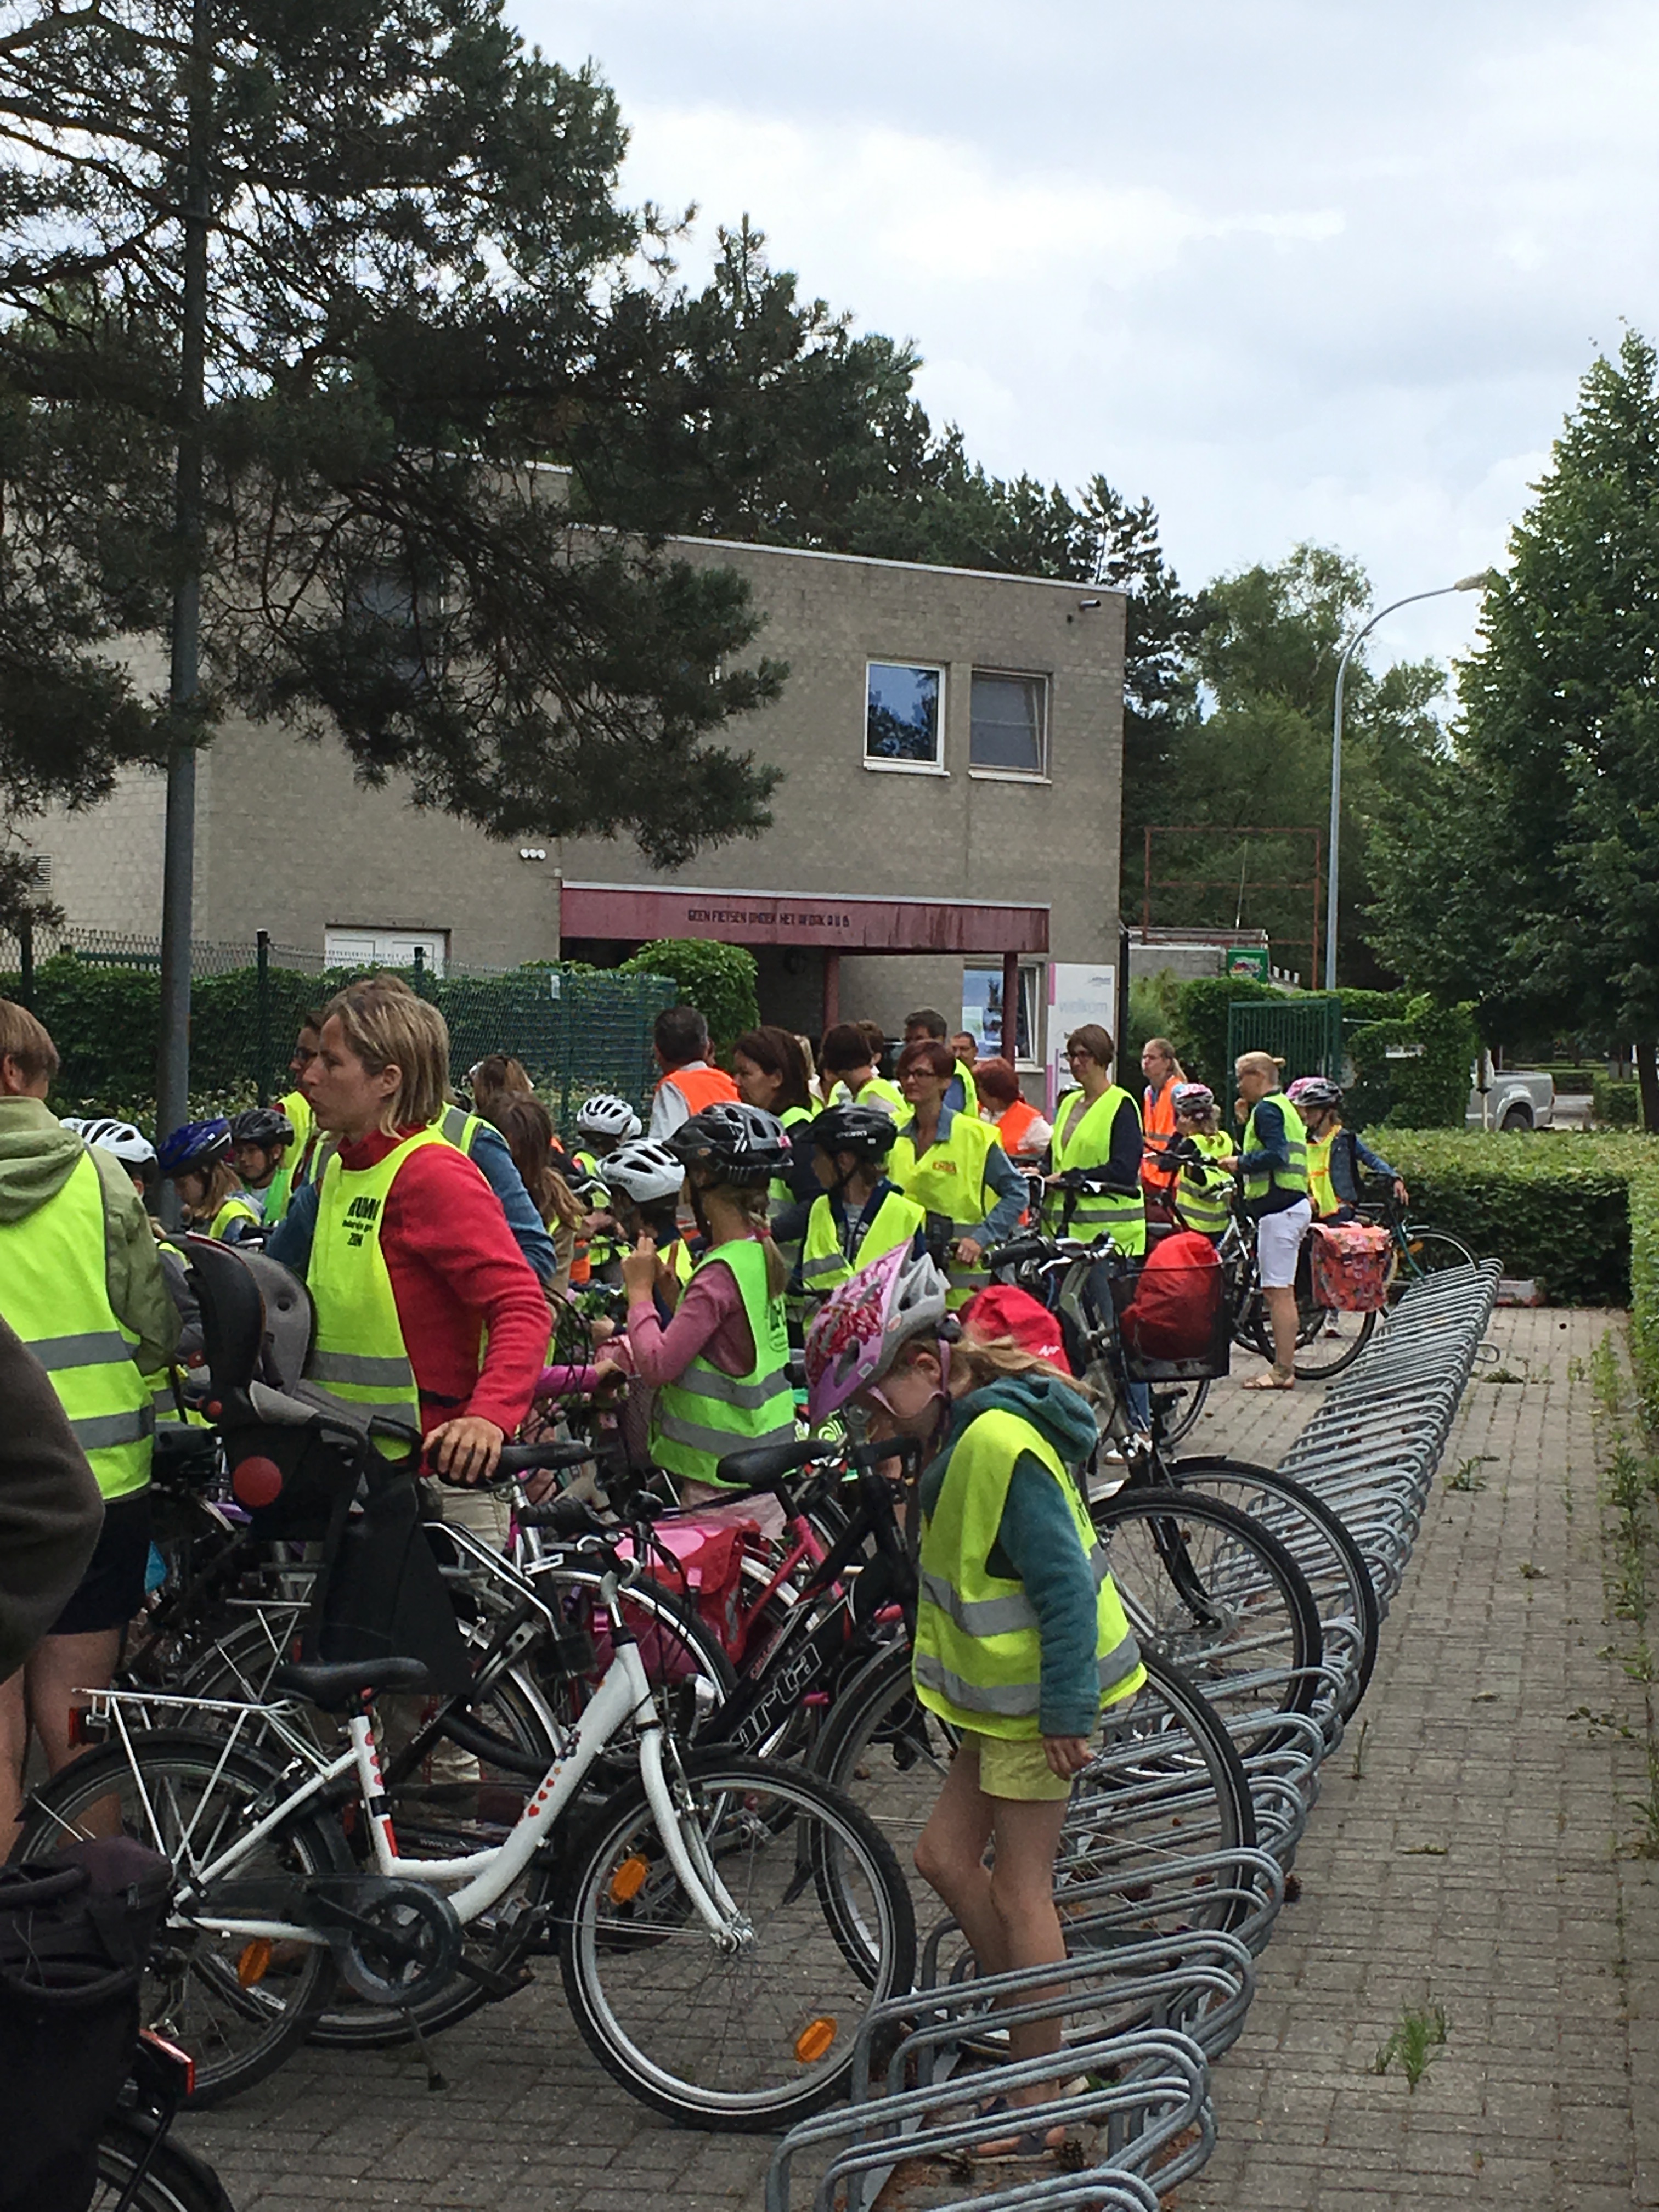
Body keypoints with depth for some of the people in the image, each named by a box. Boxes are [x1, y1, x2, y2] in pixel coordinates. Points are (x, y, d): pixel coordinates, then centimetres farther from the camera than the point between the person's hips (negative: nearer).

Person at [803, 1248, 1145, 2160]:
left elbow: (1066, 1583, -24)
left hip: (1036, 1699, -10)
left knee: (1018, 1890, -1)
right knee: (945, 1854, 12)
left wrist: (1066, 1711, -21)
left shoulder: (1001, 1443, -24)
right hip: (1006, 1686, 10)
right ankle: (1030, 2030, 26)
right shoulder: (966, 1431, 8)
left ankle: (1038, 2106, 9)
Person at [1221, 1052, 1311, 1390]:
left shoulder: (1267, 1109, -10)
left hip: (1278, 1207, -11)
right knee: (1279, 1291, 12)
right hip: (1293, 1204, 11)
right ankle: (1285, 1367, 14)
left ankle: (1282, 1371, -10)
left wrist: (1240, 1163, -10)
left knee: (1277, 1291, -9)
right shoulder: (1284, 1106, 21)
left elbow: (1275, 1155, -22)